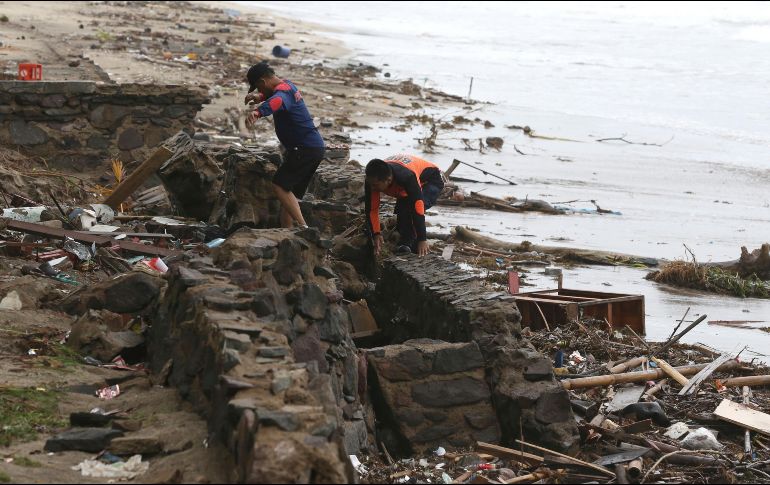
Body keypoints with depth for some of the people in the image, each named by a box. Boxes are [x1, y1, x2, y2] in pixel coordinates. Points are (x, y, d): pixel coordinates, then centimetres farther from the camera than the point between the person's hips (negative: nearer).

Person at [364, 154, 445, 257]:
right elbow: (371, 209, -18)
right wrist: (376, 234, -27)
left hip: (430, 181, -6)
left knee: (414, 207, -31)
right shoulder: (372, 180, -28)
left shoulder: (407, 177, -45)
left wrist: (422, 240, -44)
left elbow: (418, 209, -45)